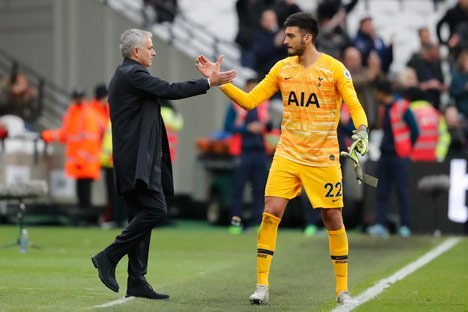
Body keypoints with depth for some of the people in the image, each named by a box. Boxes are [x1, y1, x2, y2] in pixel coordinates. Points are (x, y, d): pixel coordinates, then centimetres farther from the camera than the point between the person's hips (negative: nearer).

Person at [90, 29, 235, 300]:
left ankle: (137, 282, 6)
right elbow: (170, 91, -17)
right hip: (138, 160, -11)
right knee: (155, 210, -16)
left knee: (142, 216, 8)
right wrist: (209, 82, -14)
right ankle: (109, 257, -12)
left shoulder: (125, 75, 22)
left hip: (138, 160, 11)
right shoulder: (132, 74, -11)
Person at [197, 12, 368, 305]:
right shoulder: (282, 68, 5)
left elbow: (355, 106, -7)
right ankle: (262, 286, -3)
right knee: (271, 213, -9)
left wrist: (362, 130, -26)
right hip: (287, 156, 3)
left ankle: (343, 288, 15)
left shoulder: (334, 68, -7)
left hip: (323, 159, -3)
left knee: (333, 219, 2)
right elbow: (249, 101, 7)